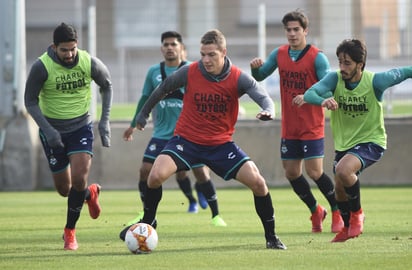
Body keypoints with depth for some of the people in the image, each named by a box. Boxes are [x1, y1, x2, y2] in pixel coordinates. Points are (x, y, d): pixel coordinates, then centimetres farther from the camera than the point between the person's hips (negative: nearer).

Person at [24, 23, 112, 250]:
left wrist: (105, 121, -1)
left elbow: (107, 86, 6)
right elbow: (30, 102, -10)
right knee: (64, 189, 5)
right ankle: (90, 194, 42)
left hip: (81, 127, 0)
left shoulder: (90, 63, -13)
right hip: (53, 131, 0)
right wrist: (48, 130, -21)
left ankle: (69, 231, 1)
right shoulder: (41, 67, -19)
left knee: (78, 178, -19)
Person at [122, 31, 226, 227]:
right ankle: (146, 214, 13)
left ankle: (216, 216, 7)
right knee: (145, 170, -5)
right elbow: (145, 99, 17)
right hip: (162, 134, 3)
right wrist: (134, 125, 22)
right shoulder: (154, 72, 6)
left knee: (200, 172, -7)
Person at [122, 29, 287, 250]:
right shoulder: (189, 73, -11)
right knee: (156, 175, -23)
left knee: (257, 182, -14)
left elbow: (263, 97, -21)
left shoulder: (238, 78, -11)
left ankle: (271, 236, 5)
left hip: (221, 144, 0)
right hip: (187, 139, 0)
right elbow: (163, 89, 7)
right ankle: (147, 223, 3)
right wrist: (143, 113, 17)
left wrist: (268, 111, -45)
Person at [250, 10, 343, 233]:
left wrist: (307, 97, -35)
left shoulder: (317, 57, -11)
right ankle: (316, 212, 27)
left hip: (312, 127, -6)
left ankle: (338, 212, 8)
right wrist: (255, 68, -10)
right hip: (289, 128, 6)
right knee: (291, 173, 7)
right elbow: (259, 77, 14)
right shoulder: (279, 54, 5)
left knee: (314, 172, -12)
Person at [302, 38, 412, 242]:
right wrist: (323, 100, -48)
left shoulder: (375, 81, -21)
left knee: (343, 170, -30)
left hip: (371, 141, -5)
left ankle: (357, 213, -4)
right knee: (340, 189, 14)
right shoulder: (335, 79, -14)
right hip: (343, 143, 5)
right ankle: (347, 227, 45)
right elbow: (309, 93, -27)